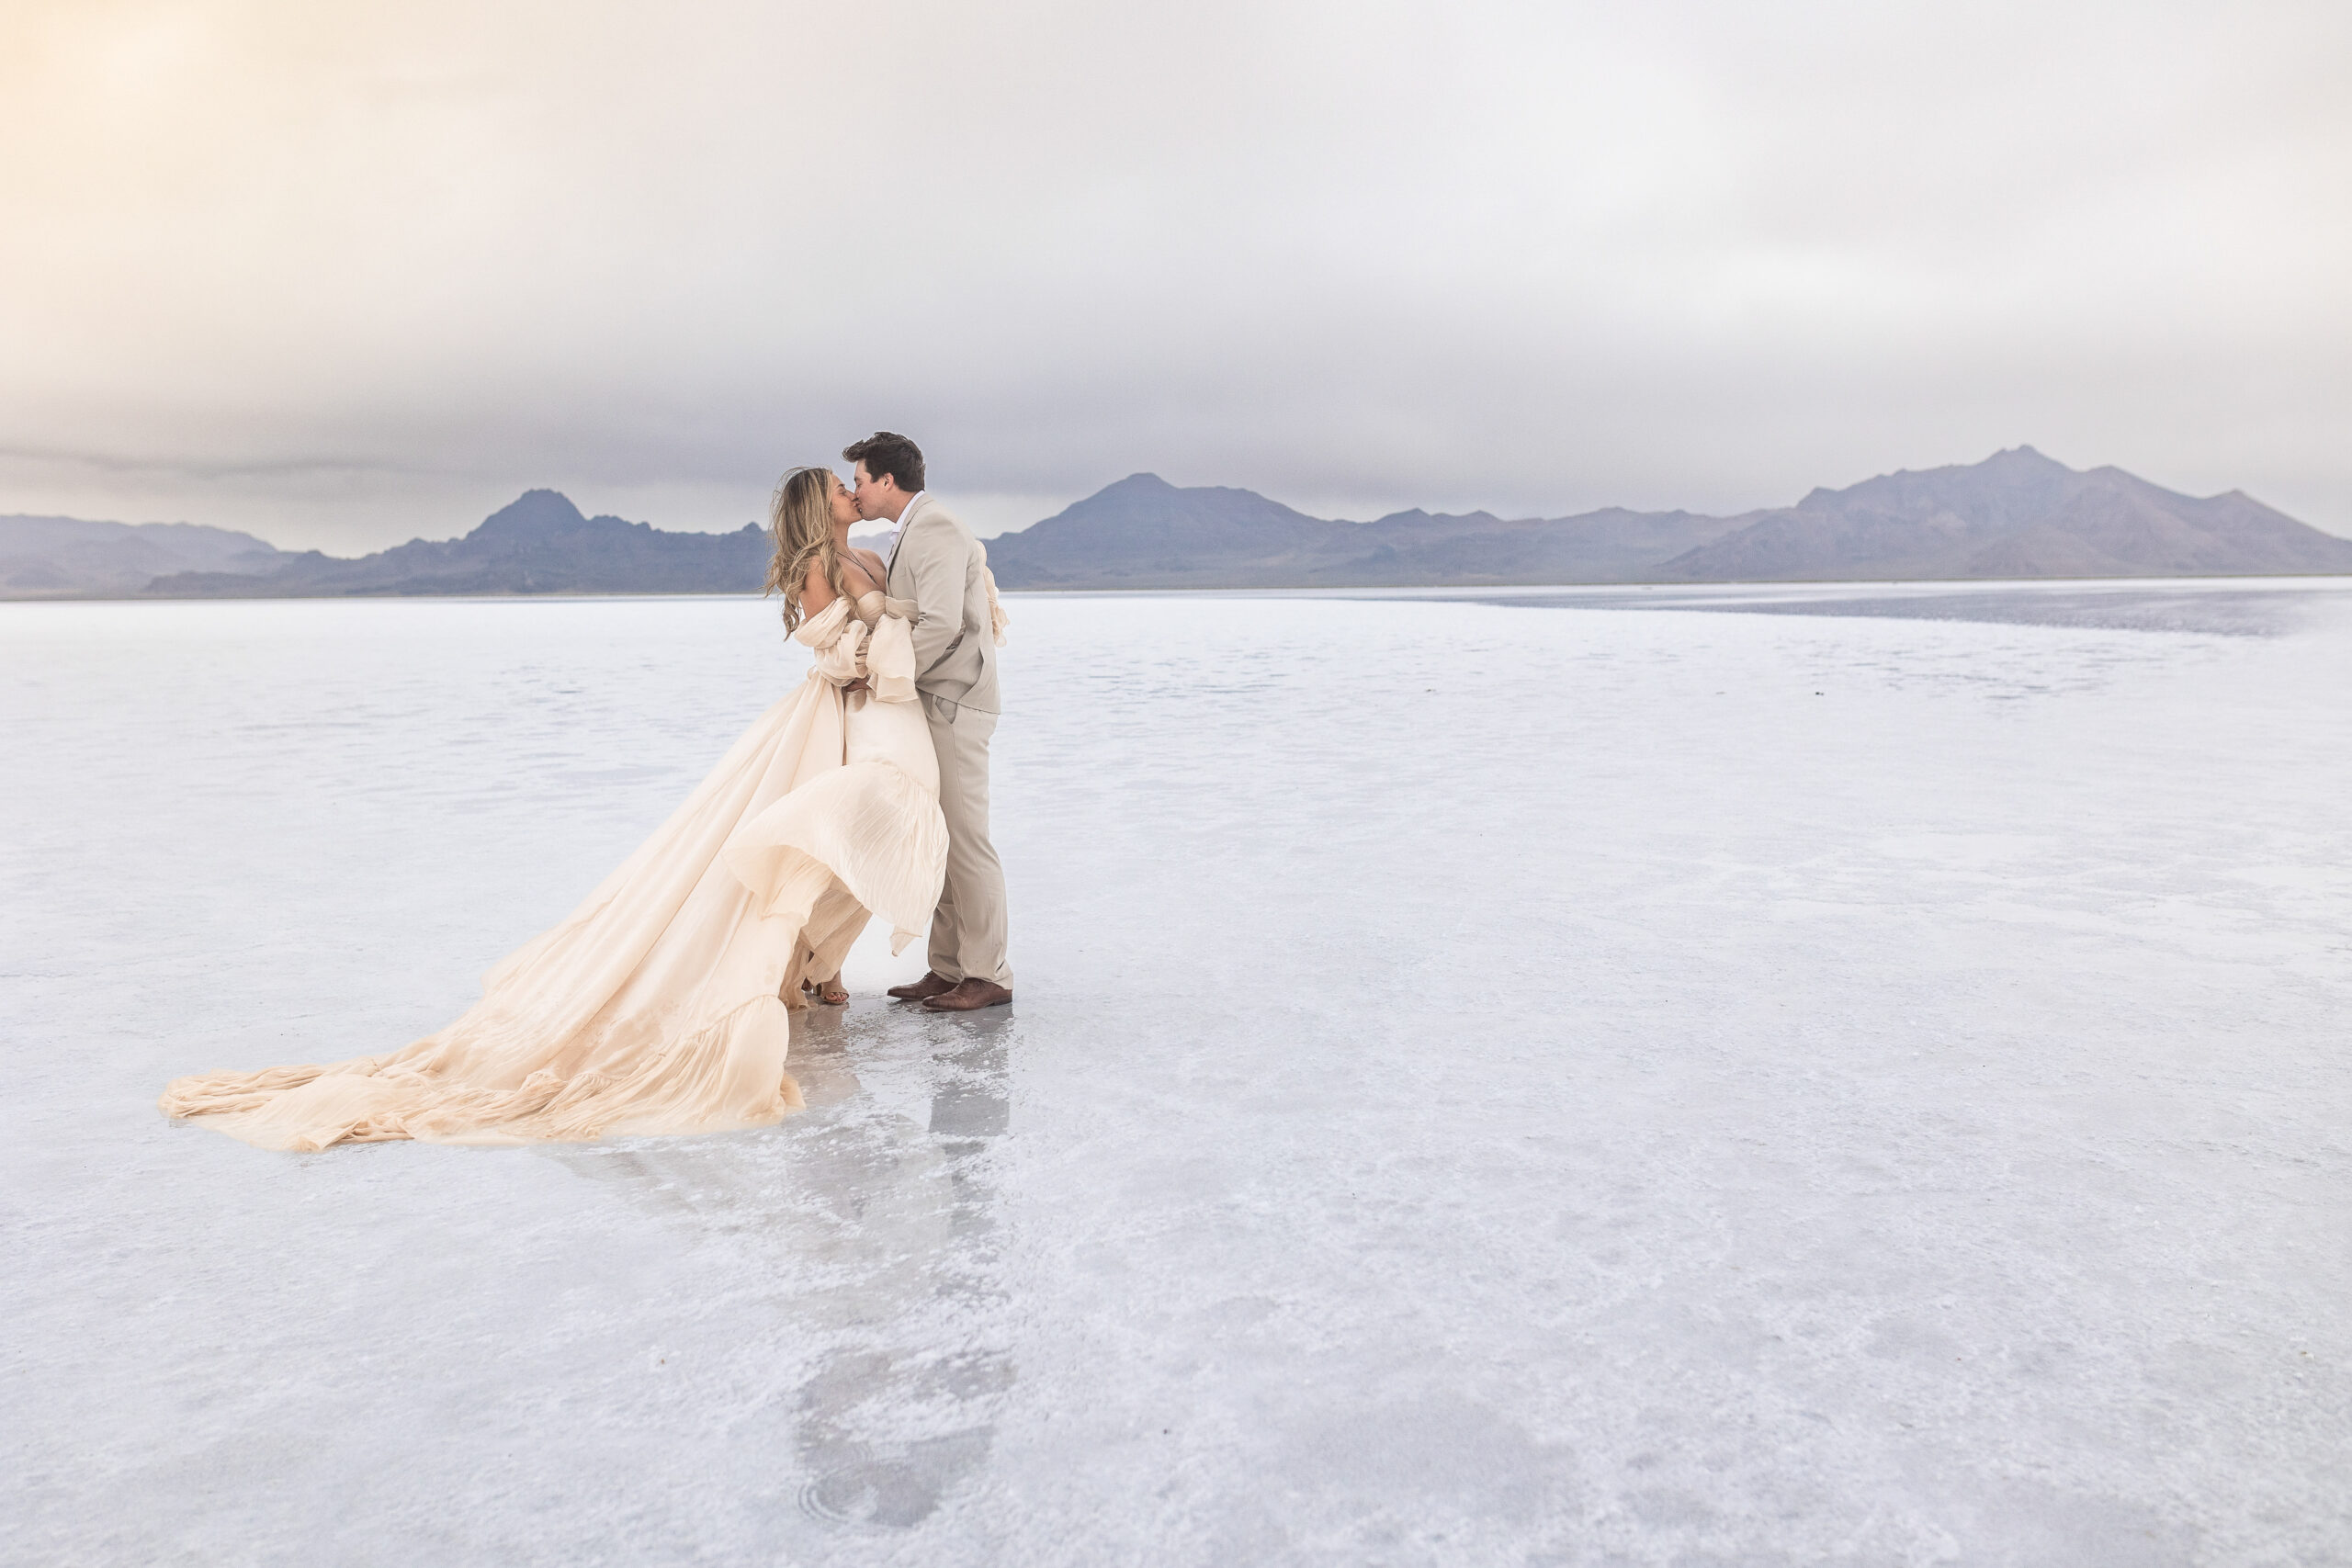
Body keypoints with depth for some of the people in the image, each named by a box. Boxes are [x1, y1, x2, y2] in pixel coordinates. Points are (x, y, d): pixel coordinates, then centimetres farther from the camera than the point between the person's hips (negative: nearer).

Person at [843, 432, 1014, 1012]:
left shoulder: (934, 531, -13)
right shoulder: (920, 530, 18)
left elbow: (940, 625, -23)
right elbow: (975, 554, 37)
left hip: (953, 705, -10)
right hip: (934, 705, 11)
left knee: (963, 838, -9)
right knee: (937, 841, 10)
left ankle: (988, 976, -3)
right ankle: (948, 969, 15)